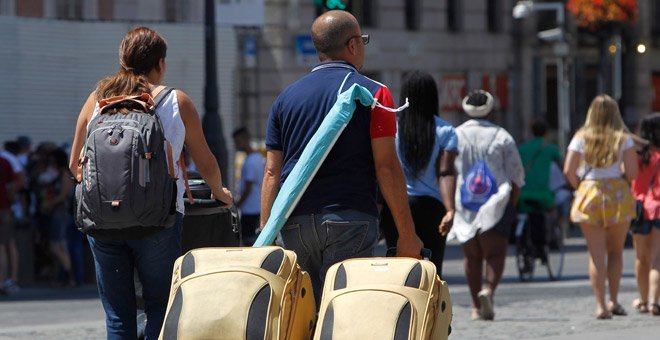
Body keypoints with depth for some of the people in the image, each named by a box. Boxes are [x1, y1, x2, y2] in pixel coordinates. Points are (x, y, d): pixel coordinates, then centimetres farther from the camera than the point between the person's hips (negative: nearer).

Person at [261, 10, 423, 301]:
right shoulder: (372, 94, 0)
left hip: (295, 223, 4)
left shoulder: (286, 99, 13)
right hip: (349, 219, -4)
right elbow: (387, 168, -6)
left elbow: (272, 173, 9)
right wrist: (407, 234, -2)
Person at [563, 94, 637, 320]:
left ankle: (601, 305, -4)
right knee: (616, 252, 16)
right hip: (618, 195, 0)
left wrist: (580, 187, 9)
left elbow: (569, 171, -7)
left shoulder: (581, 138, -1)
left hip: (589, 194, 0)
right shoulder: (623, 139, -3)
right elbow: (632, 172, -8)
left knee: (596, 254, 3)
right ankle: (614, 301, 12)